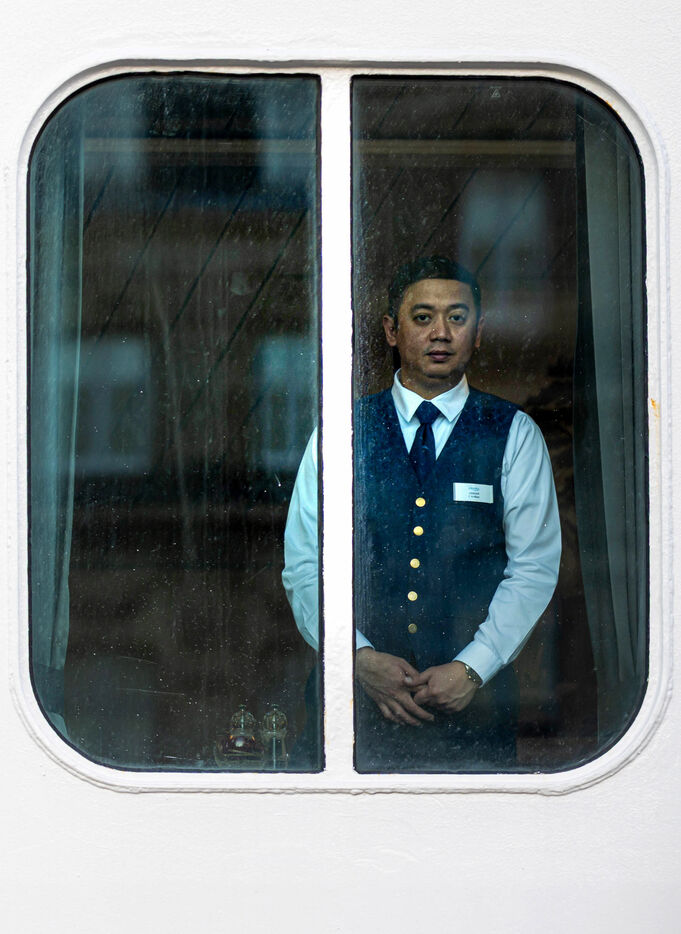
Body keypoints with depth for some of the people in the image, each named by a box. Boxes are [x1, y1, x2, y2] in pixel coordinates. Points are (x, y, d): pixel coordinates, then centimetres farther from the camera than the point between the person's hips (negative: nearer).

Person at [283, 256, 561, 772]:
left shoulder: (515, 435, 5)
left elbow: (535, 568, -1)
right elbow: (304, 565, 2)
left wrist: (474, 666, -12)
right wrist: (360, 656, -12)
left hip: (477, 692, 0)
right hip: (362, 693, 0)